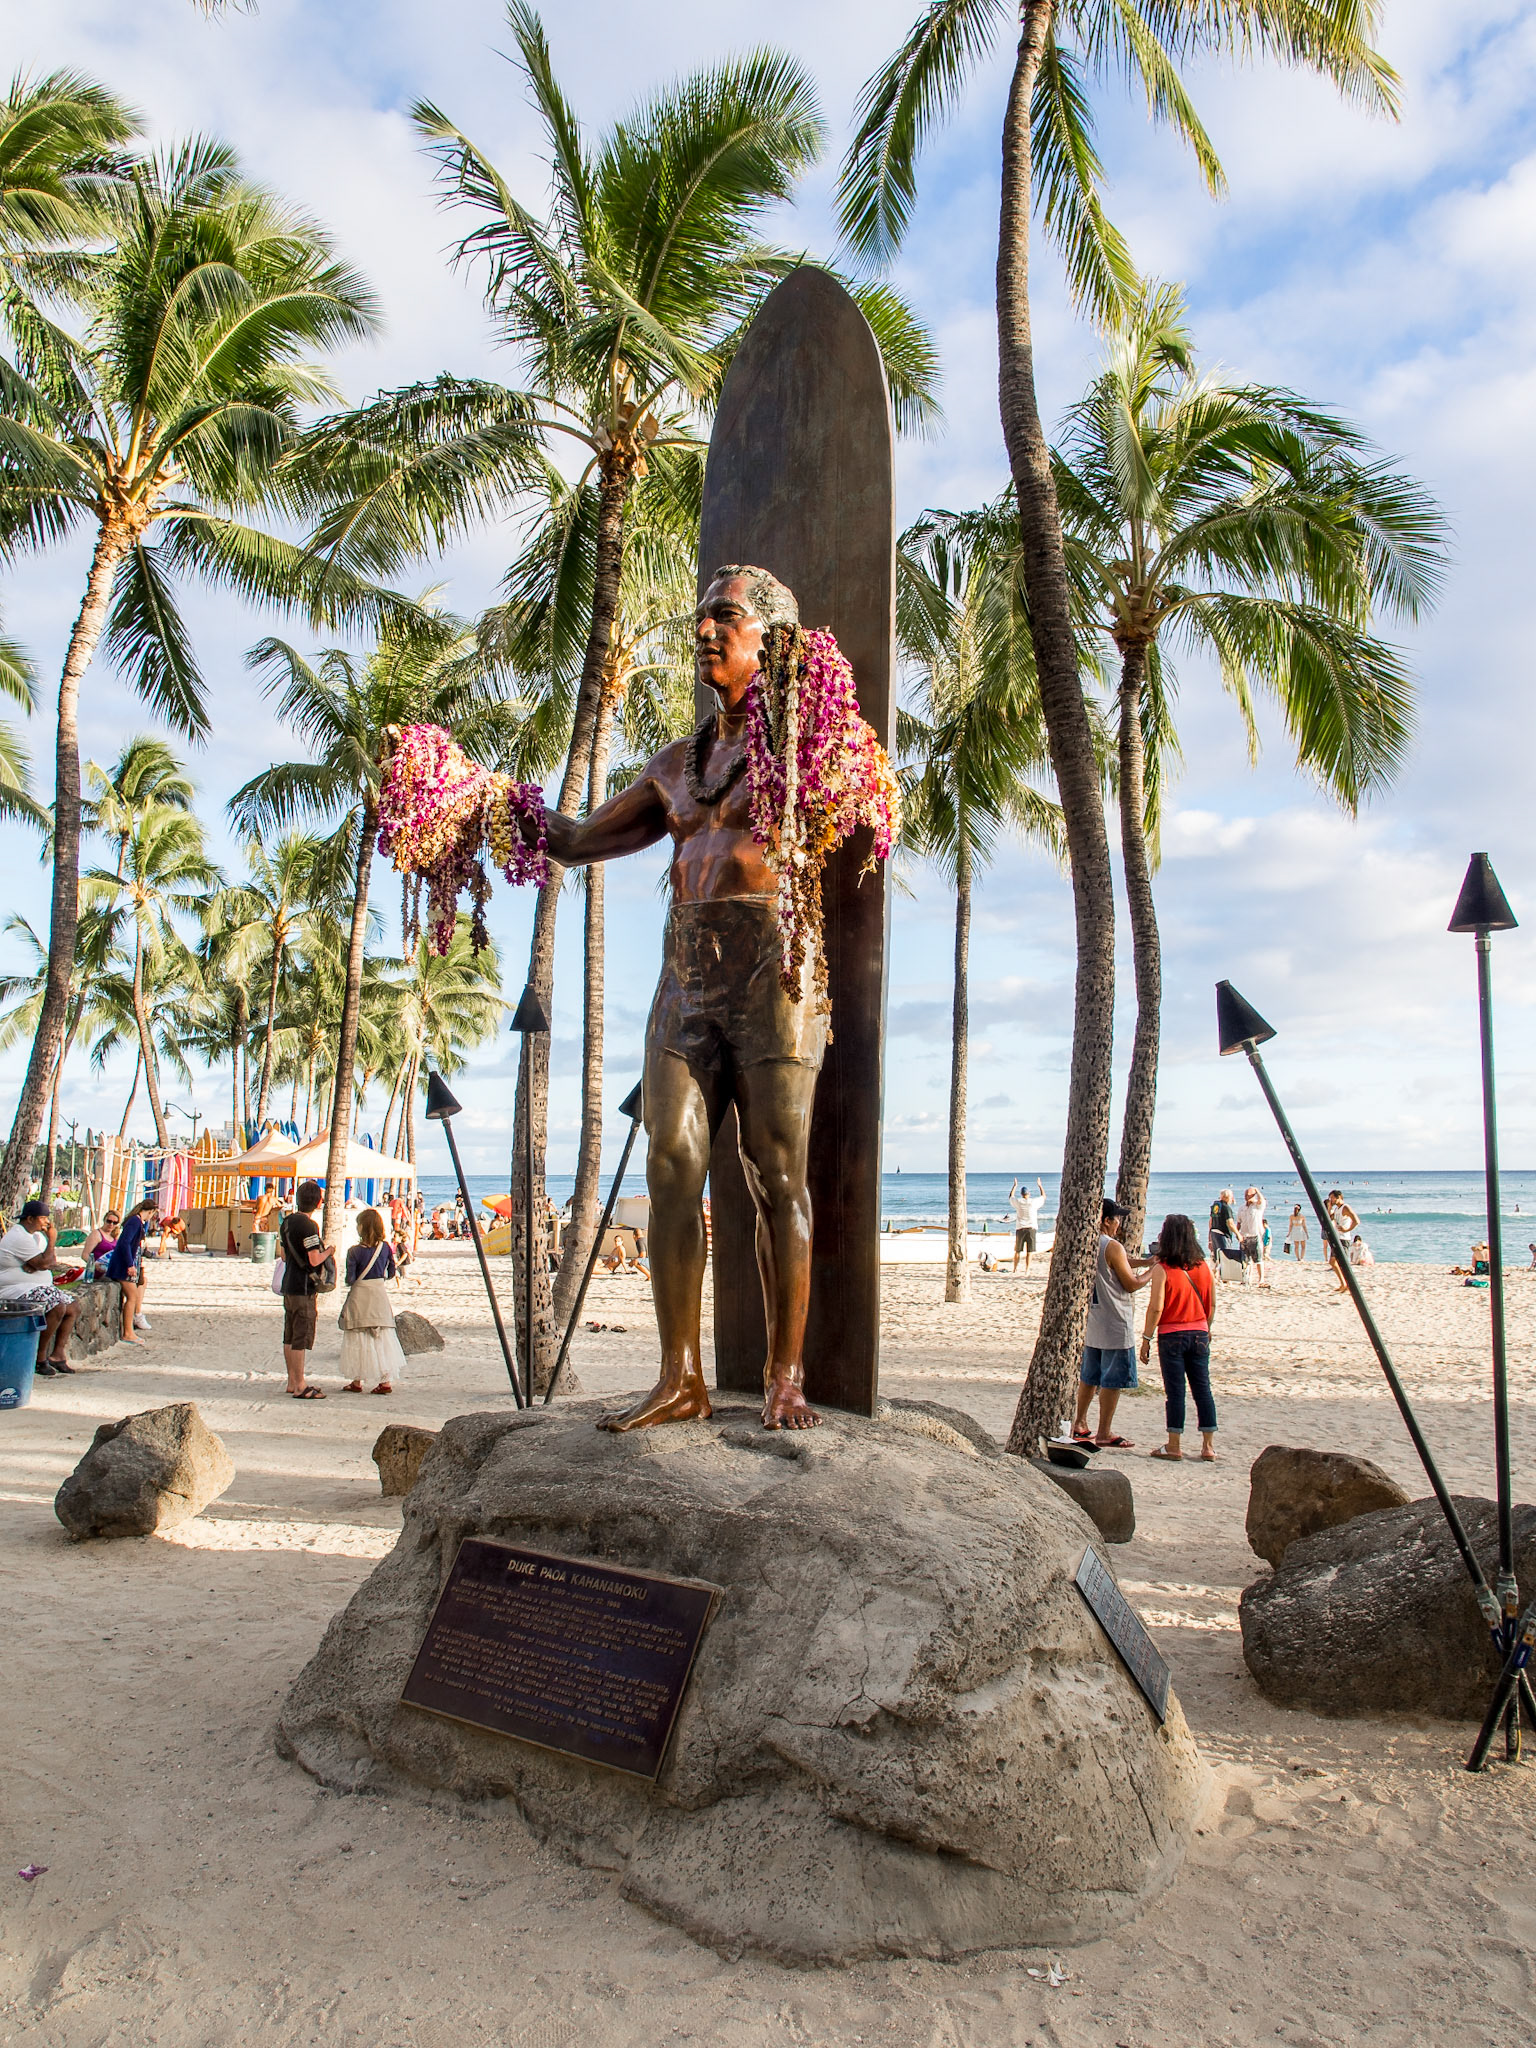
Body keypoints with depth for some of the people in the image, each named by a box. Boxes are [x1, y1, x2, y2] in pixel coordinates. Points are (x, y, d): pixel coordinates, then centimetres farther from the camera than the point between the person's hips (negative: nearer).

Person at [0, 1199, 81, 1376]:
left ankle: (58, 1354, 2)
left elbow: (53, 1263, 7)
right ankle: (40, 1358, -18)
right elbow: (44, 1263, -23)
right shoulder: (19, 1237, -17)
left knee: (73, 1307, 2)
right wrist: (52, 1240, -11)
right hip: (15, 1290, -10)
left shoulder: (37, 1235, 15)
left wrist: (37, 1265, -14)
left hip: (39, 1287, 10)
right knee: (58, 1307, -28)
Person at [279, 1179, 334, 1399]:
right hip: (303, 1288, -9)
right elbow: (314, 1260, -20)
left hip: (289, 1285, 9)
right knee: (302, 1338, -5)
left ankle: (292, 1381, 22)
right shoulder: (307, 1225, -18)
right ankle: (300, 1386, -1)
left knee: (289, 1337, 14)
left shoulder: (287, 1222, 9)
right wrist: (328, 1251, -1)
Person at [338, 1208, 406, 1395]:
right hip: (380, 1293, 3)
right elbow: (391, 1273, 7)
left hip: (360, 1296, -3)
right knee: (383, 1339, 7)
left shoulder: (355, 1252, -12)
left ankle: (356, 1381, 13)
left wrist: (351, 1281, 9)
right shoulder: (385, 1248, -1)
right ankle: (386, 1380, 3)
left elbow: (350, 1279, -12)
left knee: (358, 1339, 7)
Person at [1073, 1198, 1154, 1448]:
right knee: (1112, 1380, 0)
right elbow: (1131, 1284, -12)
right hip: (1115, 1325, -8)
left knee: (1089, 1376, 16)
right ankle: (1104, 1434, 5)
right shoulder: (1113, 1247, -17)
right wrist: (1153, 1270, 3)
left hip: (1092, 1322, 8)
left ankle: (1080, 1426, 22)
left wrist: (1144, 1262, 20)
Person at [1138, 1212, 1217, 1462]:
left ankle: (1174, 1445, 10)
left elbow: (1156, 1308, -15)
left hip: (1172, 1335, -4)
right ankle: (1208, 1447, 13)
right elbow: (1212, 1305, 8)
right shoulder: (1203, 1267, 2)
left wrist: (1146, 1338, -7)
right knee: (1202, 1389, 9)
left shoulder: (1162, 1269, -12)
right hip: (1199, 1334, 4)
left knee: (1175, 1391, 3)